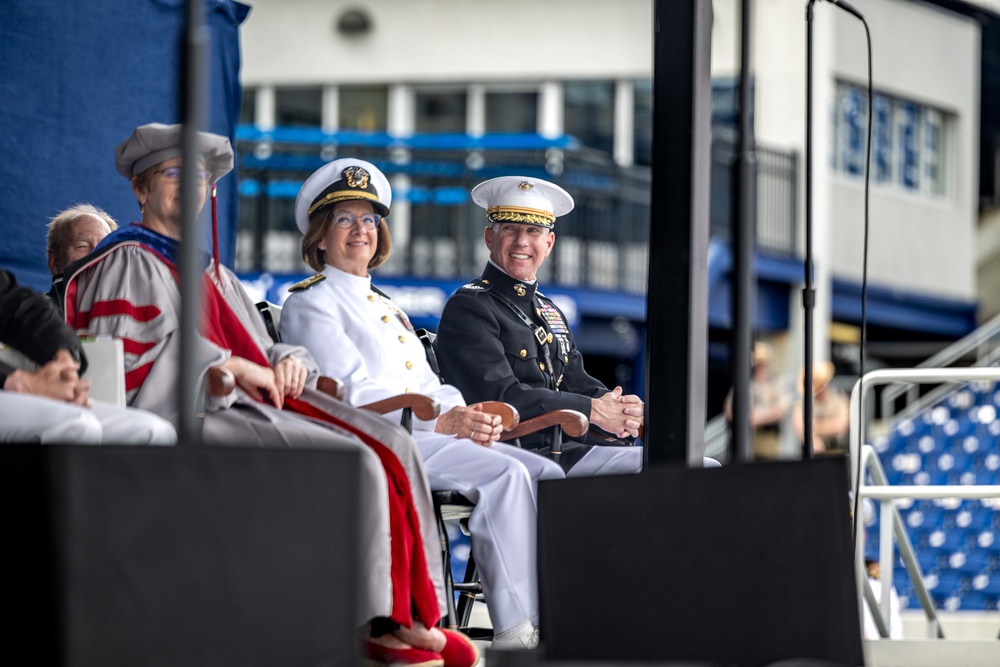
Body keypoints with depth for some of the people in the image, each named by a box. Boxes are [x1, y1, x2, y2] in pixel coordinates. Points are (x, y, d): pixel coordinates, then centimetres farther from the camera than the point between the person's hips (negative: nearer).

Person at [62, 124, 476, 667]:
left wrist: (286, 362, 1)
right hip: (191, 414, -8)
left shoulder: (210, 271, 29)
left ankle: (414, 611, -22)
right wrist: (231, 366, -13)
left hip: (249, 401, 8)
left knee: (393, 445, -14)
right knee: (354, 460, -25)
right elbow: (123, 356, -12)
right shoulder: (126, 263, 3)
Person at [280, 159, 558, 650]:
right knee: (505, 474, -29)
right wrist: (439, 421, -21)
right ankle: (515, 628, -31)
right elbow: (351, 392, -11)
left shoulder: (385, 307, 29)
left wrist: (470, 415, 0)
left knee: (546, 474, -13)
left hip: (426, 434, 8)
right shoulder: (309, 304, 2)